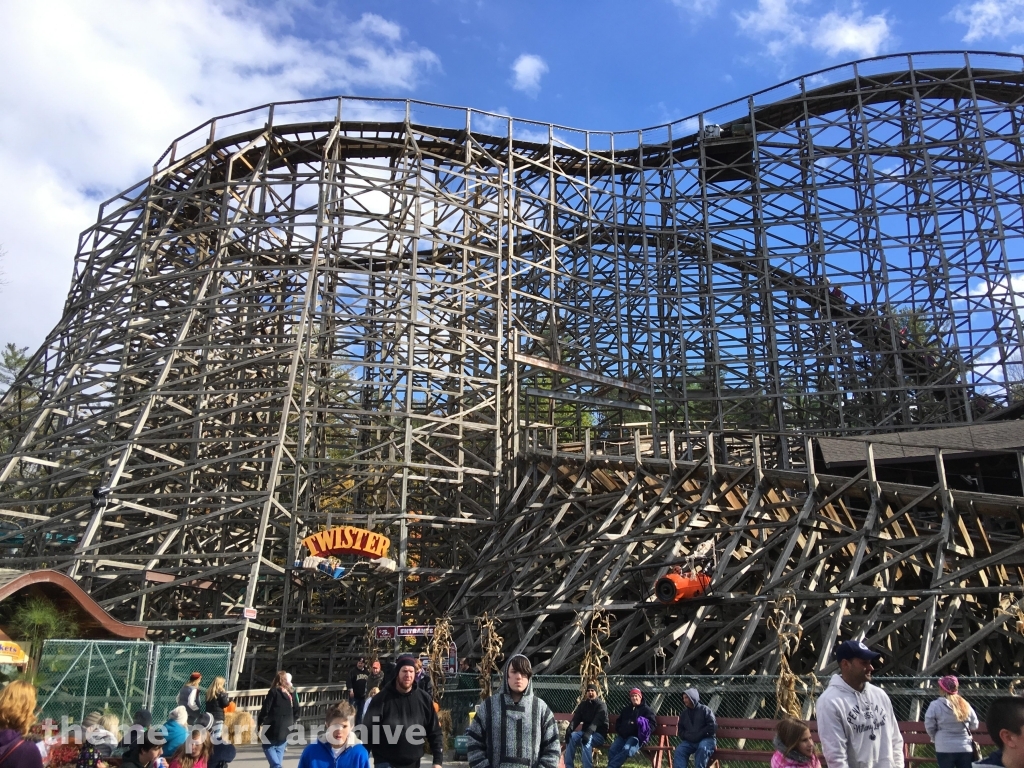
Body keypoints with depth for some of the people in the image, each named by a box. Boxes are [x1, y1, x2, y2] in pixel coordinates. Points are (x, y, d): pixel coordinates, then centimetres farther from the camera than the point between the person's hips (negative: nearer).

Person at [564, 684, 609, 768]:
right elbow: (576, 718, -3)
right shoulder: (583, 705, 10)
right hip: (585, 731, 5)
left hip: (599, 734, -5)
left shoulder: (601, 705, -9)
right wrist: (570, 729, -25)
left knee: (586, 740, -36)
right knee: (571, 737, -24)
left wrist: (589, 733, -43)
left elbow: (597, 721, -25)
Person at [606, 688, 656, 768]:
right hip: (622, 736, 5)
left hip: (636, 736, -5)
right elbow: (618, 722, 36)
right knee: (612, 750, -26)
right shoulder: (626, 709, 30)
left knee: (626, 750, -35)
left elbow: (652, 725, 4)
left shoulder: (647, 710, 14)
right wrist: (618, 731, 15)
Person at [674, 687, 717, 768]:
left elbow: (712, 727, -8)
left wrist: (698, 735, -13)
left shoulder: (705, 709, 0)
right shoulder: (684, 713, 16)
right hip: (689, 741, 4)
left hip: (706, 739, -4)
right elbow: (680, 730, 22)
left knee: (702, 748, -37)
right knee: (679, 750, -23)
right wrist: (687, 736, 0)